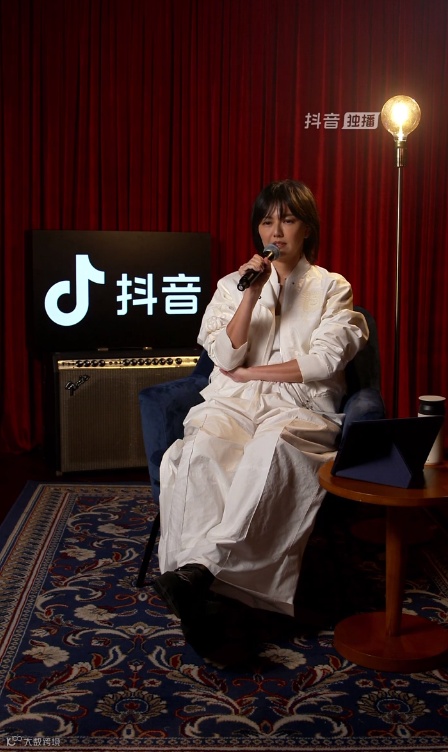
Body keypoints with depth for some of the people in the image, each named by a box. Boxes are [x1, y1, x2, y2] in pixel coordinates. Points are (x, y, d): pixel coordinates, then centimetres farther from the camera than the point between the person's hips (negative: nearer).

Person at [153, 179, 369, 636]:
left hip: (301, 408, -2)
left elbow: (323, 363, -3)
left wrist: (248, 373, -3)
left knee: (273, 442, -38)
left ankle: (202, 565, -42)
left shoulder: (332, 288, 11)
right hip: (232, 402, 2)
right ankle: (201, 570, -39)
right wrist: (251, 295, -8)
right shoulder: (233, 284, 16)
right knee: (203, 443, -34)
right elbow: (224, 358, 2)